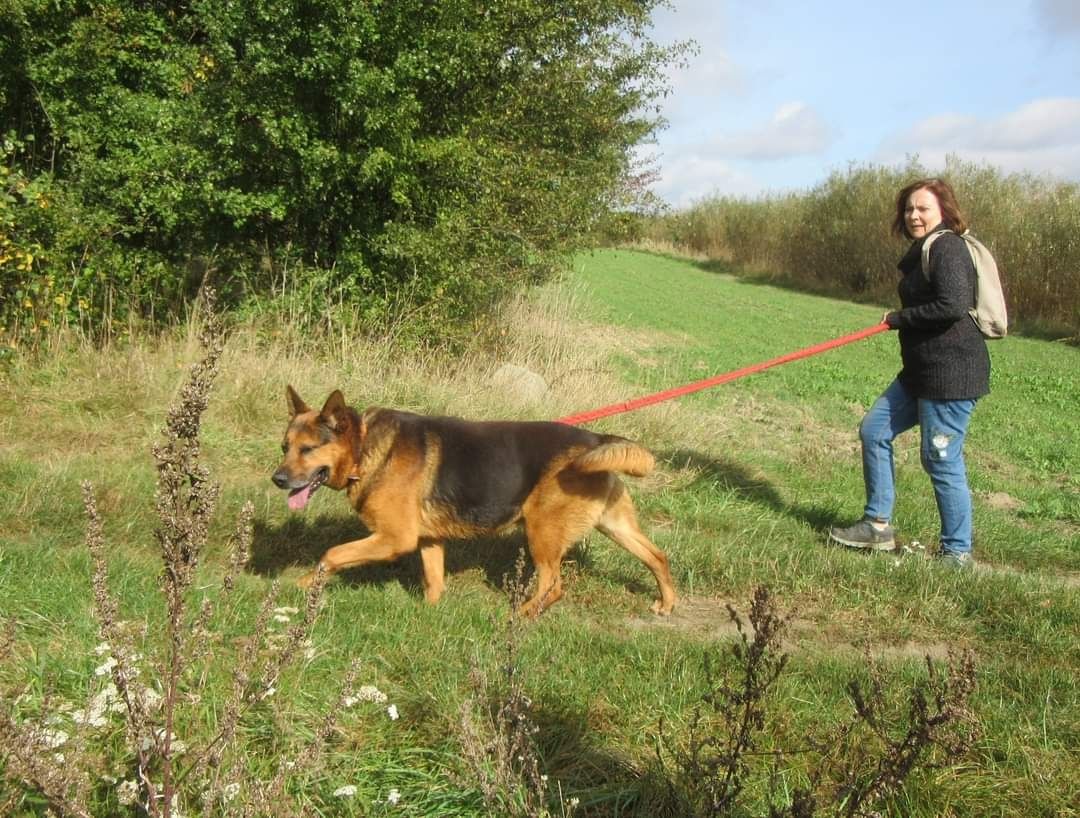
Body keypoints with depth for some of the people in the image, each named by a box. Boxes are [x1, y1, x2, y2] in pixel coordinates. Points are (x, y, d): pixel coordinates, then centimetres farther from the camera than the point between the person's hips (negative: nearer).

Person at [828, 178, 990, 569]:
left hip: (951, 373, -11)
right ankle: (878, 526, 22)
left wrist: (900, 318, -15)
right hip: (922, 370, 11)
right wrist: (901, 319, 2)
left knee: (941, 460, -3)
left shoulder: (947, 247, -15)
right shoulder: (924, 250, 16)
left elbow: (953, 305, -26)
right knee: (874, 430, 14)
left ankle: (957, 553, 11)